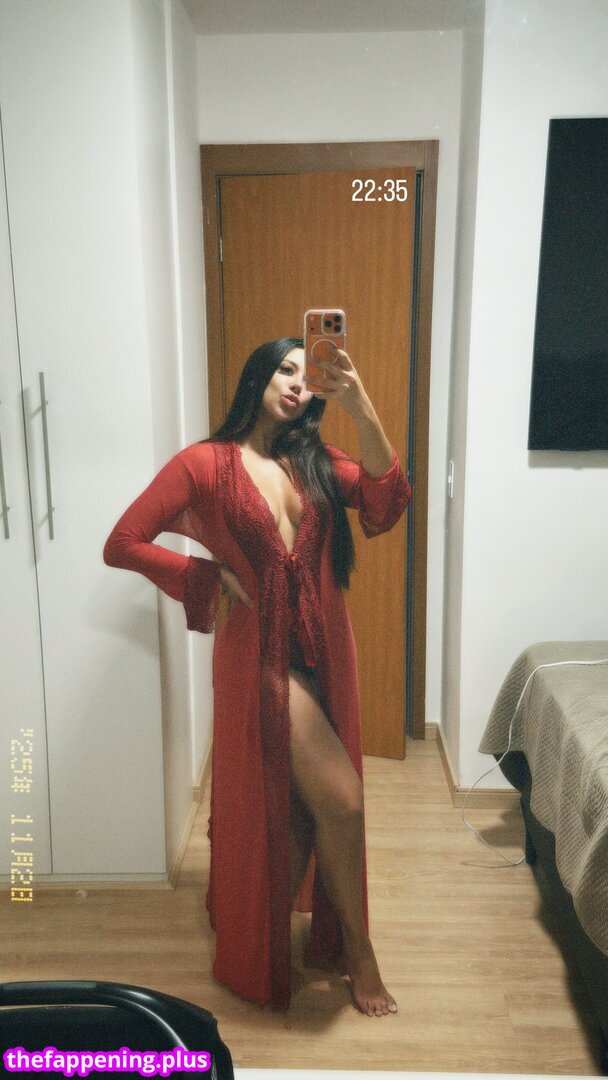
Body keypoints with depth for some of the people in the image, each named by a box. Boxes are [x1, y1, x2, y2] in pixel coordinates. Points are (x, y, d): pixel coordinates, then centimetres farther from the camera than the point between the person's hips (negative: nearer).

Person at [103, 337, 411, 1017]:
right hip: (261, 654, -6)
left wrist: (361, 410, -23)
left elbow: (386, 508, -11)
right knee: (340, 799, -7)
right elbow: (122, 544, -7)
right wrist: (215, 577, -9)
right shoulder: (205, 464, -6)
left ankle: (271, 929, 43)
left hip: (324, 651, 6)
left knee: (305, 807, 16)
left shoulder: (315, 464, 7)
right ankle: (356, 946, 19)